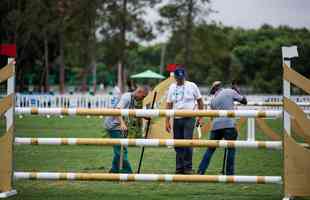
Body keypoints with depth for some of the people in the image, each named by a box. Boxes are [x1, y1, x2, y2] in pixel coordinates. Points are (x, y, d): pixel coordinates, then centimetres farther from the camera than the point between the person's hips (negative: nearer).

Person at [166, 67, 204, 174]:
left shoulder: (192, 86, 1)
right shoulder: (172, 87, 9)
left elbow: (199, 101, 7)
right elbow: (169, 105, 11)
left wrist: (200, 117, 3)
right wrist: (167, 121, 6)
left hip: (189, 118, -4)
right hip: (177, 119, 4)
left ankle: (188, 167, -6)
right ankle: (179, 168, 12)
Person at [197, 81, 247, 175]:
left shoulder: (213, 99, 20)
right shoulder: (230, 91, 7)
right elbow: (244, 100, 11)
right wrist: (237, 91, 25)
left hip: (216, 125, 4)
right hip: (228, 125, -4)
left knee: (210, 149, 12)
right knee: (231, 149, 4)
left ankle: (200, 172, 8)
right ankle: (229, 173, 1)